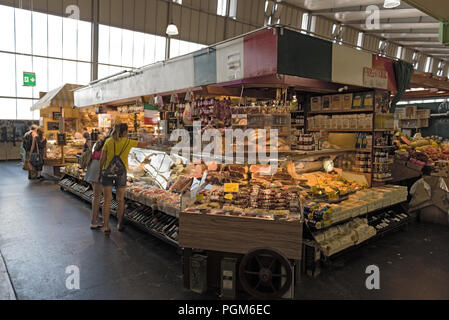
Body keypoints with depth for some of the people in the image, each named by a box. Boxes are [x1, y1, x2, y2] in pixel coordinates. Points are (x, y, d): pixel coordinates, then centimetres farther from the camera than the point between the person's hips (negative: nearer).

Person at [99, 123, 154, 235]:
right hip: (121, 172, -1)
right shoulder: (128, 142, 0)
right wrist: (152, 141, 32)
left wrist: (100, 173, 10)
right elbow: (143, 144, 13)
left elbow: (102, 159, 1)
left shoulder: (108, 141, 2)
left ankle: (106, 227, 1)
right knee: (120, 199, 15)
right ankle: (119, 224, 23)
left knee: (107, 200, 4)